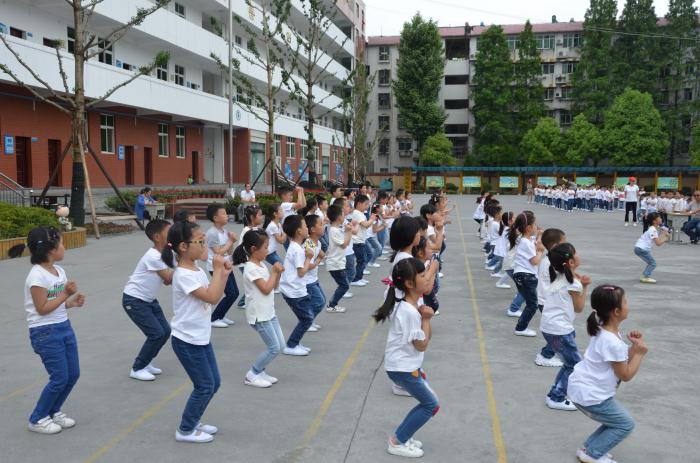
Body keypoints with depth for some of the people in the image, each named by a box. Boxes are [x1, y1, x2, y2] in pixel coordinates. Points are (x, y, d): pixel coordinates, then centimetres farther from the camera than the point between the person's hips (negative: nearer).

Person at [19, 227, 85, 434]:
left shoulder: (59, 271, 6)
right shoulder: (37, 276, -19)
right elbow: (43, 308, -18)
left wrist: (73, 301, -4)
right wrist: (66, 294, -18)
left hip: (64, 327, 8)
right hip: (45, 333, -8)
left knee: (73, 374, 10)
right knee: (60, 378, -4)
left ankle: (54, 412, 30)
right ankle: (37, 419, 16)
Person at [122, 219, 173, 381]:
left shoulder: (162, 254, 4)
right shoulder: (153, 257, -24)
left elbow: (167, 280, 3)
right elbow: (169, 279, -19)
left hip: (149, 299, 9)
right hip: (133, 300, -9)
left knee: (165, 331, 6)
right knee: (156, 334, -11)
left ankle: (145, 362, 23)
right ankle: (137, 369, 4)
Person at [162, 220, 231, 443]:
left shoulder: (197, 270, 6)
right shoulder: (183, 275, -23)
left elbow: (215, 295, 11)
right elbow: (212, 297, -28)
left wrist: (224, 274, -1)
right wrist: (217, 269, -22)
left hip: (201, 338, 9)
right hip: (187, 341, -9)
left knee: (214, 382, 16)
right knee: (205, 386, -1)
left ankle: (193, 421, 33)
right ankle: (185, 430, 16)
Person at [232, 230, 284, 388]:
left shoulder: (261, 265, 10)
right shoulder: (251, 268, -18)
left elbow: (274, 286, 14)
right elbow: (266, 289, -21)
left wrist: (278, 273, -3)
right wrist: (274, 271, -12)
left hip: (269, 312, 9)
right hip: (259, 315, -9)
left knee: (280, 346, 9)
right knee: (274, 348, -6)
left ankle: (260, 371, 22)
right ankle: (252, 375, 7)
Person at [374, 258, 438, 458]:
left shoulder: (415, 303, 3)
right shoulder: (409, 312, -27)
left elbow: (428, 336, 6)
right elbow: (422, 345, -18)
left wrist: (425, 316, -11)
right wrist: (425, 318, -12)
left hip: (407, 364, 9)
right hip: (402, 368, -9)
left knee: (428, 403, 16)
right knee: (431, 405, 2)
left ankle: (403, 436, 25)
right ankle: (397, 442, 10)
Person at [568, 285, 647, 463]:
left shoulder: (604, 331, 4)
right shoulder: (612, 342, -26)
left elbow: (622, 360, 10)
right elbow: (626, 375, -16)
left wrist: (634, 347, -4)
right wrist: (640, 353, -8)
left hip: (584, 388, 9)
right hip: (589, 395, -9)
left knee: (616, 421, 22)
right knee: (625, 424, 5)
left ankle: (589, 448, 26)